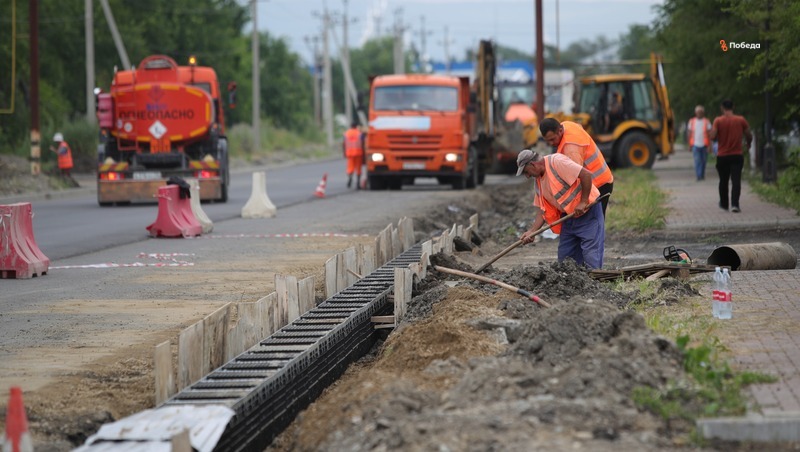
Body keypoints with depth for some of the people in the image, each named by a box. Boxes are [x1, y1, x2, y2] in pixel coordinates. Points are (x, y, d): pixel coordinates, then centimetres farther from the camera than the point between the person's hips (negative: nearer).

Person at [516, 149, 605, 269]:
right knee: (564, 256, 9)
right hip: (569, 217, 9)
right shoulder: (539, 180, 10)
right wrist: (532, 231, -3)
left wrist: (583, 202, -22)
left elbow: (586, 175, -25)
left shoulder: (557, 162, -18)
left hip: (588, 211, -9)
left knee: (591, 258, -11)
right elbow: (542, 209, 10)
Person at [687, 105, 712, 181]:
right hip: (695, 145, 0)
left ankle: (702, 175, 22)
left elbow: (709, 134, -1)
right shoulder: (692, 121, 7)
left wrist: (709, 145, -8)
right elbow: (689, 133, 12)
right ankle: (698, 175, -16)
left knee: (703, 161, 8)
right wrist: (690, 144, 8)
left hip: (704, 145, 0)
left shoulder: (707, 122, 1)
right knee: (697, 160, -12)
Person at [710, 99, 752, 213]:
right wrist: (748, 144, 25)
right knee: (736, 181, -5)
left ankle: (724, 204, 28)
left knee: (723, 181, 16)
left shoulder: (718, 120, -7)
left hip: (722, 156, 0)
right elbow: (749, 136, 3)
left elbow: (713, 136, -15)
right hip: (737, 156, 0)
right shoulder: (741, 120, -3)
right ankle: (735, 204, -20)